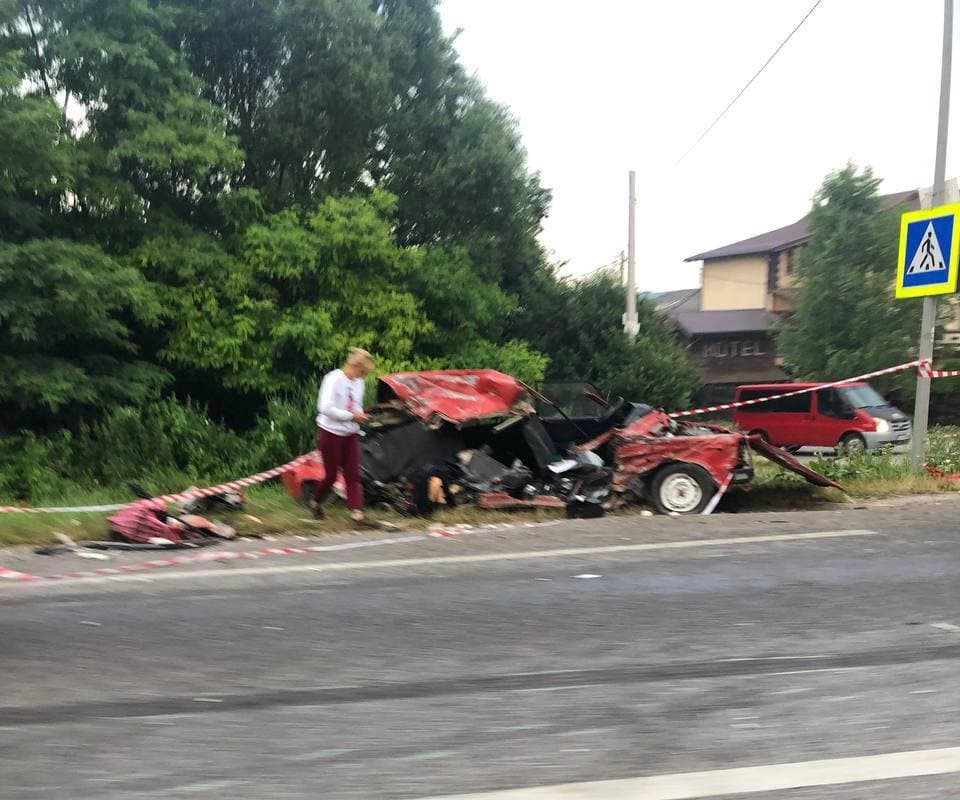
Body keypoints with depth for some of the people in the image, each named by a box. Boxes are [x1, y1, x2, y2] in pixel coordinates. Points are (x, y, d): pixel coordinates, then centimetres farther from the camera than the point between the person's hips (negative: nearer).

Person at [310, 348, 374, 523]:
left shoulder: (358, 383, 6)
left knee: (353, 474, -2)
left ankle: (356, 509, -3)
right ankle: (316, 502, 29)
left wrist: (360, 415, -6)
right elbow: (325, 408, -22)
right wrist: (351, 416, -23)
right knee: (331, 475, 4)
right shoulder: (334, 379, -16)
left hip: (350, 434, 6)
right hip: (331, 432, -6)